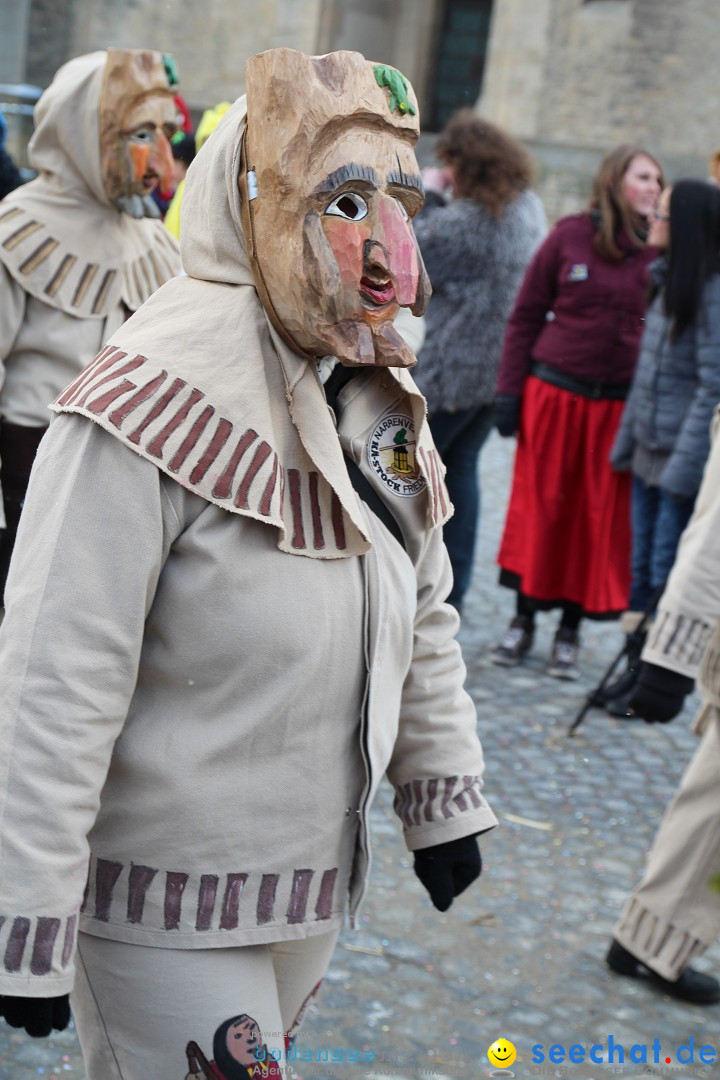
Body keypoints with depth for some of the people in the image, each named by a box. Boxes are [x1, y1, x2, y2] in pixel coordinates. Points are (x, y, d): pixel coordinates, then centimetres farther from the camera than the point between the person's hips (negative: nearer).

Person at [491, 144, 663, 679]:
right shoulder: (571, 235, 0)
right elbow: (526, 315, 4)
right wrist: (510, 390, -1)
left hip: (620, 406, 1)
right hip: (554, 394, -1)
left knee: (602, 517, 5)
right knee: (539, 505, 6)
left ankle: (570, 631, 18)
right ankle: (523, 620, 21)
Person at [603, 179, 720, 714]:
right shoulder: (671, 283, 12)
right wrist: (626, 441, 16)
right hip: (650, 451, 8)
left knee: (667, 576, 0)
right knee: (642, 569, 14)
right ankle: (636, 668, 25)